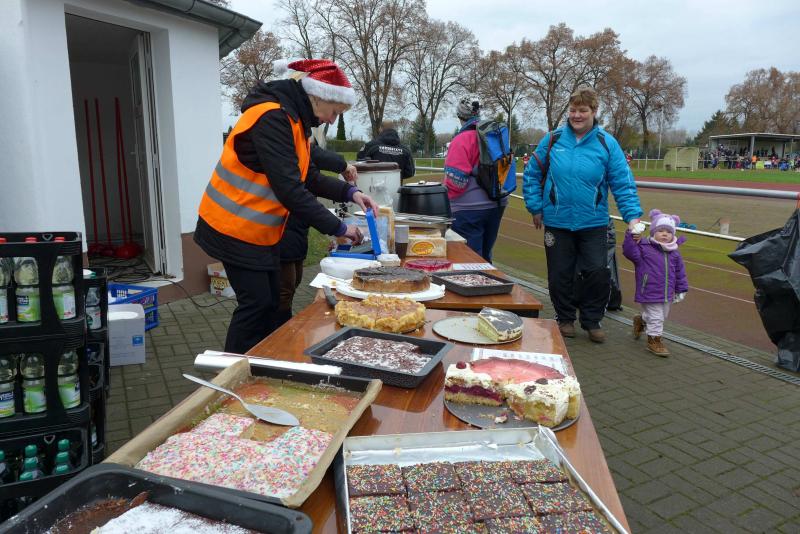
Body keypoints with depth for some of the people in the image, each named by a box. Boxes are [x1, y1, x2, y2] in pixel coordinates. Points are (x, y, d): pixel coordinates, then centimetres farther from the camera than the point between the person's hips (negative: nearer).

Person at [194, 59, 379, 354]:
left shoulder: (293, 119, 9)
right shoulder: (272, 118, -23)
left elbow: (308, 176, 12)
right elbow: (289, 188, -28)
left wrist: (349, 192, -3)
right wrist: (338, 227, -22)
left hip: (262, 231, 10)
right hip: (236, 230, -10)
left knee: (270, 303, 12)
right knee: (255, 303, -4)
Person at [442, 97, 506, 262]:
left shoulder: (462, 140, -14)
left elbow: (456, 179, -16)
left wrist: (446, 197, 2)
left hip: (469, 209, -7)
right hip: (497, 205, 7)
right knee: (485, 256, 19)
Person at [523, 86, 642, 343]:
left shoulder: (607, 143, -3)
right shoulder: (553, 139, -1)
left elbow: (623, 183, -6)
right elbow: (531, 175, 5)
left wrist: (632, 215, -16)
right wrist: (535, 208, 2)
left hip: (593, 223, 0)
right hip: (557, 222, 1)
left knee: (597, 273, 0)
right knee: (560, 274, 9)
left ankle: (592, 321, 22)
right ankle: (565, 318, 30)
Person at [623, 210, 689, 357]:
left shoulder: (674, 253, 5)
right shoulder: (644, 247, -11)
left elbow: (680, 272, 13)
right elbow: (630, 252, -27)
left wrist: (681, 290, 15)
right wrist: (633, 239, -42)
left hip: (667, 294, 7)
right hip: (649, 293, -7)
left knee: (663, 315, 24)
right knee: (655, 317, -1)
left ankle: (641, 320, 48)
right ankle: (654, 340, 17)